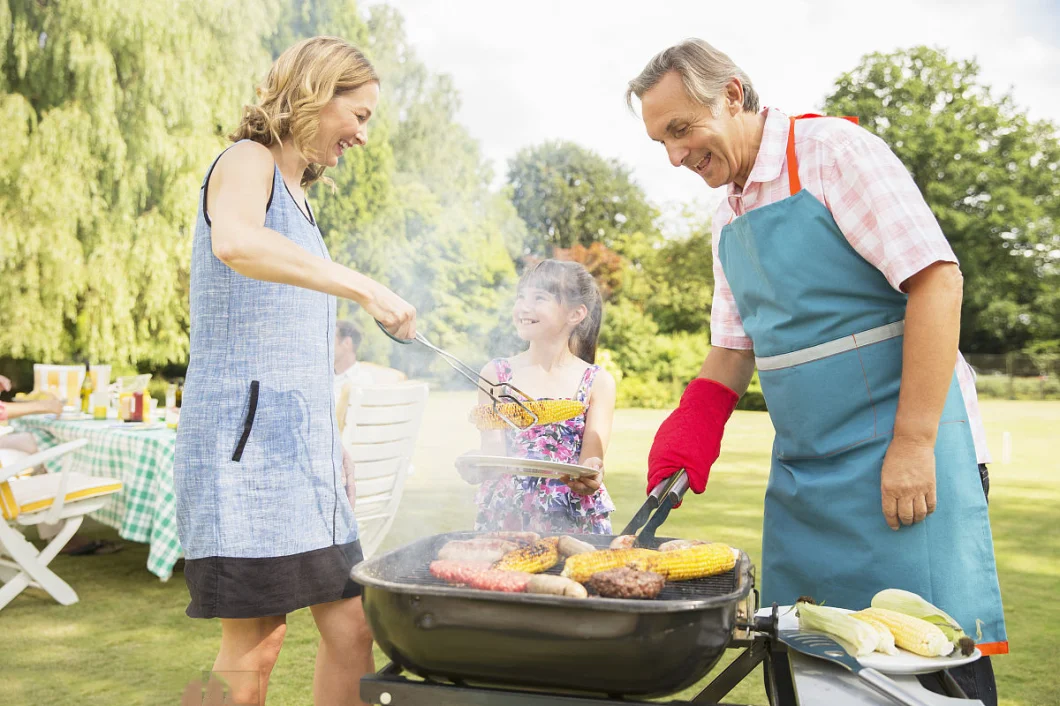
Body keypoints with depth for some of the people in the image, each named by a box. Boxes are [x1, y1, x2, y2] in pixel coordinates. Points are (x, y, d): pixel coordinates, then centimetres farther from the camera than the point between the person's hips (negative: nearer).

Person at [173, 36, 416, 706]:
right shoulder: (248, 161, -2)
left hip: (303, 442, 9)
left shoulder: (296, 193, 23)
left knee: (352, 630, 6)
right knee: (254, 647, -6)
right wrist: (364, 286, -30)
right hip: (246, 430, -8)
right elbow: (234, 243, -29)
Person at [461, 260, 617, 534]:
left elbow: (591, 462, -3)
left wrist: (588, 475, -26)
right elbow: (494, 458, 2)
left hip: (575, 522, 0)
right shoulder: (496, 373, 5)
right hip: (506, 518, 0)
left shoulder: (598, 382, 3)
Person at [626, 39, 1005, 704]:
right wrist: (685, 440, 1)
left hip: (902, 449, -7)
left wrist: (913, 443, -20)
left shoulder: (833, 150, -9)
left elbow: (937, 279, -16)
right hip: (801, 468, 7)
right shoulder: (730, 218, 14)